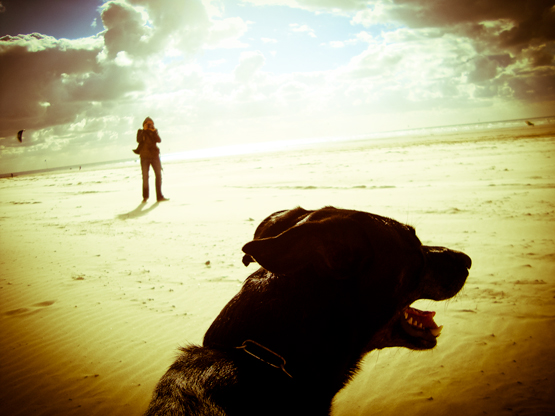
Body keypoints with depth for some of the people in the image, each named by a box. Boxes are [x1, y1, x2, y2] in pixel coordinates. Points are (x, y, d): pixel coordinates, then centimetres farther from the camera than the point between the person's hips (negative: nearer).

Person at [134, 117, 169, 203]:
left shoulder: (154, 132, 11)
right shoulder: (141, 132, 6)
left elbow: (159, 140, -6)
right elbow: (139, 140, -13)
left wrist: (154, 131, -16)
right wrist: (144, 130, -14)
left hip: (154, 156, 2)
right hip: (144, 157, -2)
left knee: (158, 175, -5)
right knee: (145, 177, -2)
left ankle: (159, 196, -2)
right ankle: (145, 197, 7)